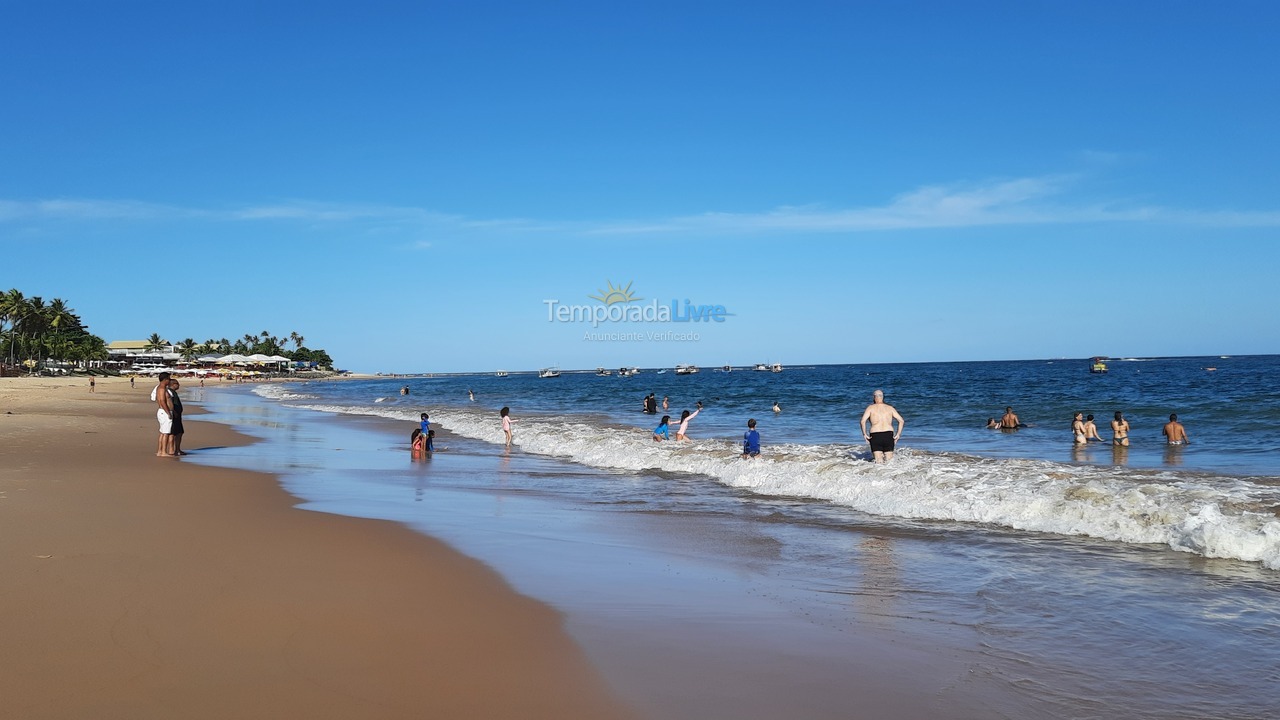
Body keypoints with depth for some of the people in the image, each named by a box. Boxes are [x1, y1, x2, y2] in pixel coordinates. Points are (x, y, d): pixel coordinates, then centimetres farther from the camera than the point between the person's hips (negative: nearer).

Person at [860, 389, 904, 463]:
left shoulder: (870, 408, 5)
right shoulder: (890, 408, 14)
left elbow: (862, 422, -8)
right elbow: (901, 421, 9)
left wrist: (864, 434, -1)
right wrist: (898, 434, 9)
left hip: (875, 436, -2)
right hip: (889, 435, 2)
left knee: (878, 461, -1)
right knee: (889, 460, 3)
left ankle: (879, 461, -31)